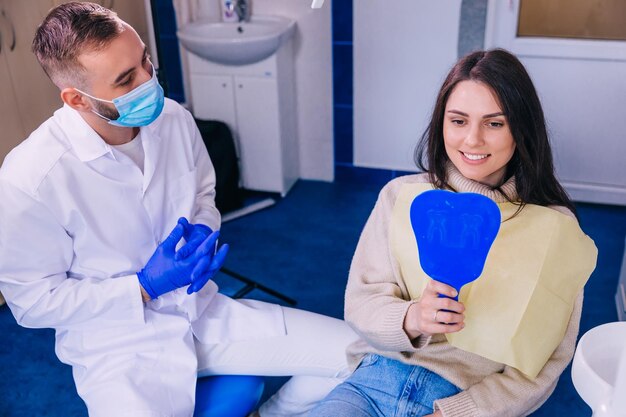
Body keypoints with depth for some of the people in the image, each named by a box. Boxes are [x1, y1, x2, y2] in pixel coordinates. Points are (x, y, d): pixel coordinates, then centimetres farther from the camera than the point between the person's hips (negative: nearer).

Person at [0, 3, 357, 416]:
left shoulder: (175, 119, -6)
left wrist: (202, 231, -11)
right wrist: (145, 287, -21)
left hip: (203, 312, 5)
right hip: (117, 347, -4)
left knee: (356, 353, -1)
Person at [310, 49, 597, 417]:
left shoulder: (555, 229, -3)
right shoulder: (400, 197, 2)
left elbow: (540, 368, -1)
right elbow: (359, 303, 1)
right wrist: (411, 319, -20)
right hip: (378, 376, 1)